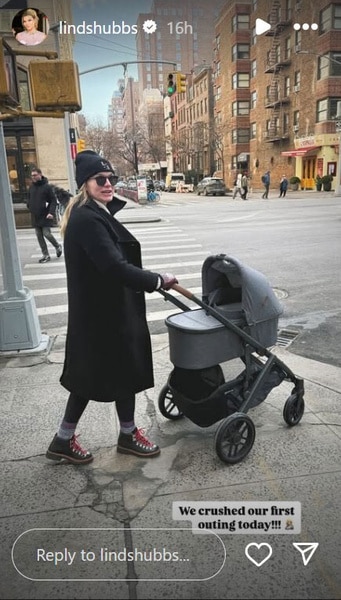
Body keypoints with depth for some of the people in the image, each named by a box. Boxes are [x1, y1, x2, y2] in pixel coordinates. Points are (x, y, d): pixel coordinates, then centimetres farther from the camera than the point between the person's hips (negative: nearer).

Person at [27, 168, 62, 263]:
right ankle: (45, 255, 15)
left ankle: (58, 246, 19)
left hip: (45, 216, -6)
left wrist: (51, 212, -19)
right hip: (35, 216, 6)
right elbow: (29, 199, 23)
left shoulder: (47, 186, -7)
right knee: (39, 236, 6)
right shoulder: (31, 187, 10)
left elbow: (53, 201, -9)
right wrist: (30, 207, 8)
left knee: (47, 234, -9)